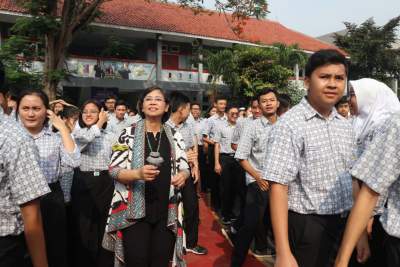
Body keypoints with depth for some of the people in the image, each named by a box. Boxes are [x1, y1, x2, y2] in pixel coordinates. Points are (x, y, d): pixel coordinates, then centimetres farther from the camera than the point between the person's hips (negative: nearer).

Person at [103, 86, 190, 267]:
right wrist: (138, 173, -24)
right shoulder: (129, 134, -3)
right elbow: (114, 170, -6)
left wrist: (182, 175, -16)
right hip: (135, 209, -2)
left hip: (167, 210, 3)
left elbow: (184, 168, 7)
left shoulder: (174, 136, 5)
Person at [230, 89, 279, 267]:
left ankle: (262, 246, 46)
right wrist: (258, 177, -14)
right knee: (250, 224, -5)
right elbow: (241, 157, -9)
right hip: (258, 182, -4)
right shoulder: (252, 126, -8)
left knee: (269, 219, 21)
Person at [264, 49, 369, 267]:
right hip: (307, 228, -6)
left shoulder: (345, 126, 5)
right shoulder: (290, 125, -17)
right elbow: (278, 187, -21)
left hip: (345, 226, 7)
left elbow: (352, 180, 12)